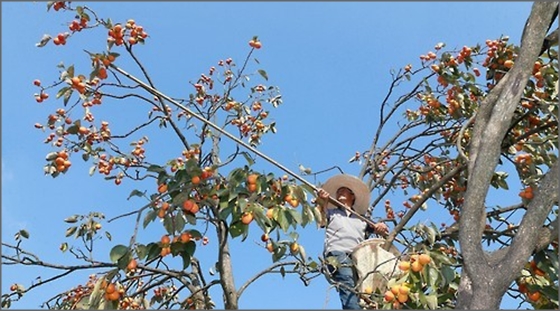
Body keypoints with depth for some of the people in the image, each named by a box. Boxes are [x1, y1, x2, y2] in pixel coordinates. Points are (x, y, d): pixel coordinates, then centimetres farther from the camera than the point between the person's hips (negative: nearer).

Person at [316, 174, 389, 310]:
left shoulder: (361, 218, 34)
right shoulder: (331, 212, 27)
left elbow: (383, 231, 25)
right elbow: (321, 221, 5)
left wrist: (381, 227, -2)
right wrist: (322, 203, -17)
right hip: (338, 254, -3)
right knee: (348, 286, -30)